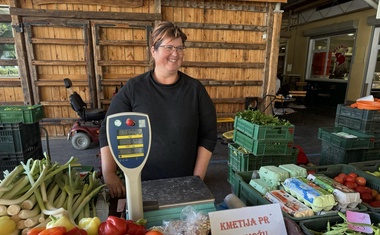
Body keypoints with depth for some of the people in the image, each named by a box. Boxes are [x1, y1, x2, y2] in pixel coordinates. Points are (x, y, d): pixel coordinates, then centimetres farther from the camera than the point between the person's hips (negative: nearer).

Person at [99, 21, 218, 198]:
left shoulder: (195, 89, -4)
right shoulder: (132, 88, -6)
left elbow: (208, 135, -4)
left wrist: (197, 178, -8)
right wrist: (109, 174, -12)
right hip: (141, 183, 0)